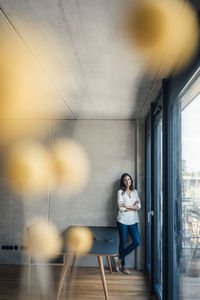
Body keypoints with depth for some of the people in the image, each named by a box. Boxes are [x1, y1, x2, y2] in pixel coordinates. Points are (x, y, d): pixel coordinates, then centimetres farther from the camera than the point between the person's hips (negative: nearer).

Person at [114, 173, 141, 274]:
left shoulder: (135, 192, 9)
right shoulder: (120, 192, -4)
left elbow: (139, 206, -1)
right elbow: (121, 208, -12)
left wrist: (127, 206, -12)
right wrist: (133, 206, -6)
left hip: (133, 220, 4)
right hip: (123, 220, -4)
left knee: (137, 242, -2)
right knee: (123, 242, 4)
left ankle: (119, 258, 12)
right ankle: (123, 266, 19)